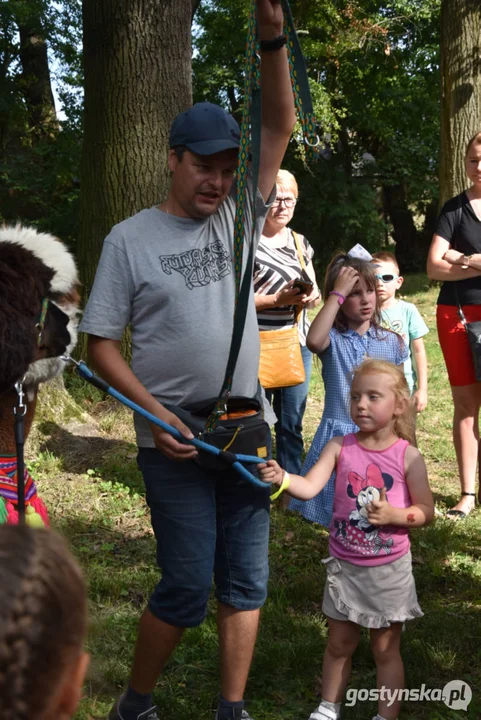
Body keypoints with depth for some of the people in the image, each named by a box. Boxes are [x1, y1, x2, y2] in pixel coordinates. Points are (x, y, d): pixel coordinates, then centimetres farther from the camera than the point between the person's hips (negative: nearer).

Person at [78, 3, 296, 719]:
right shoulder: (131, 238, -3)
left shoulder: (236, 219, 7)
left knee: (245, 580, 10)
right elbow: (101, 343, -4)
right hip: (175, 443, -4)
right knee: (187, 587, -1)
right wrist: (155, 413, -14)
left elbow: (280, 126, 1)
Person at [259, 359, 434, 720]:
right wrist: (281, 477, -39)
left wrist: (393, 515, -23)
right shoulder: (339, 447, -8)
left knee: (386, 649, 11)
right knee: (339, 644, 18)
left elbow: (427, 511, -6)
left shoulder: (408, 456, -11)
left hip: (389, 569, -2)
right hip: (344, 566, 2)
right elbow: (310, 486, -20)